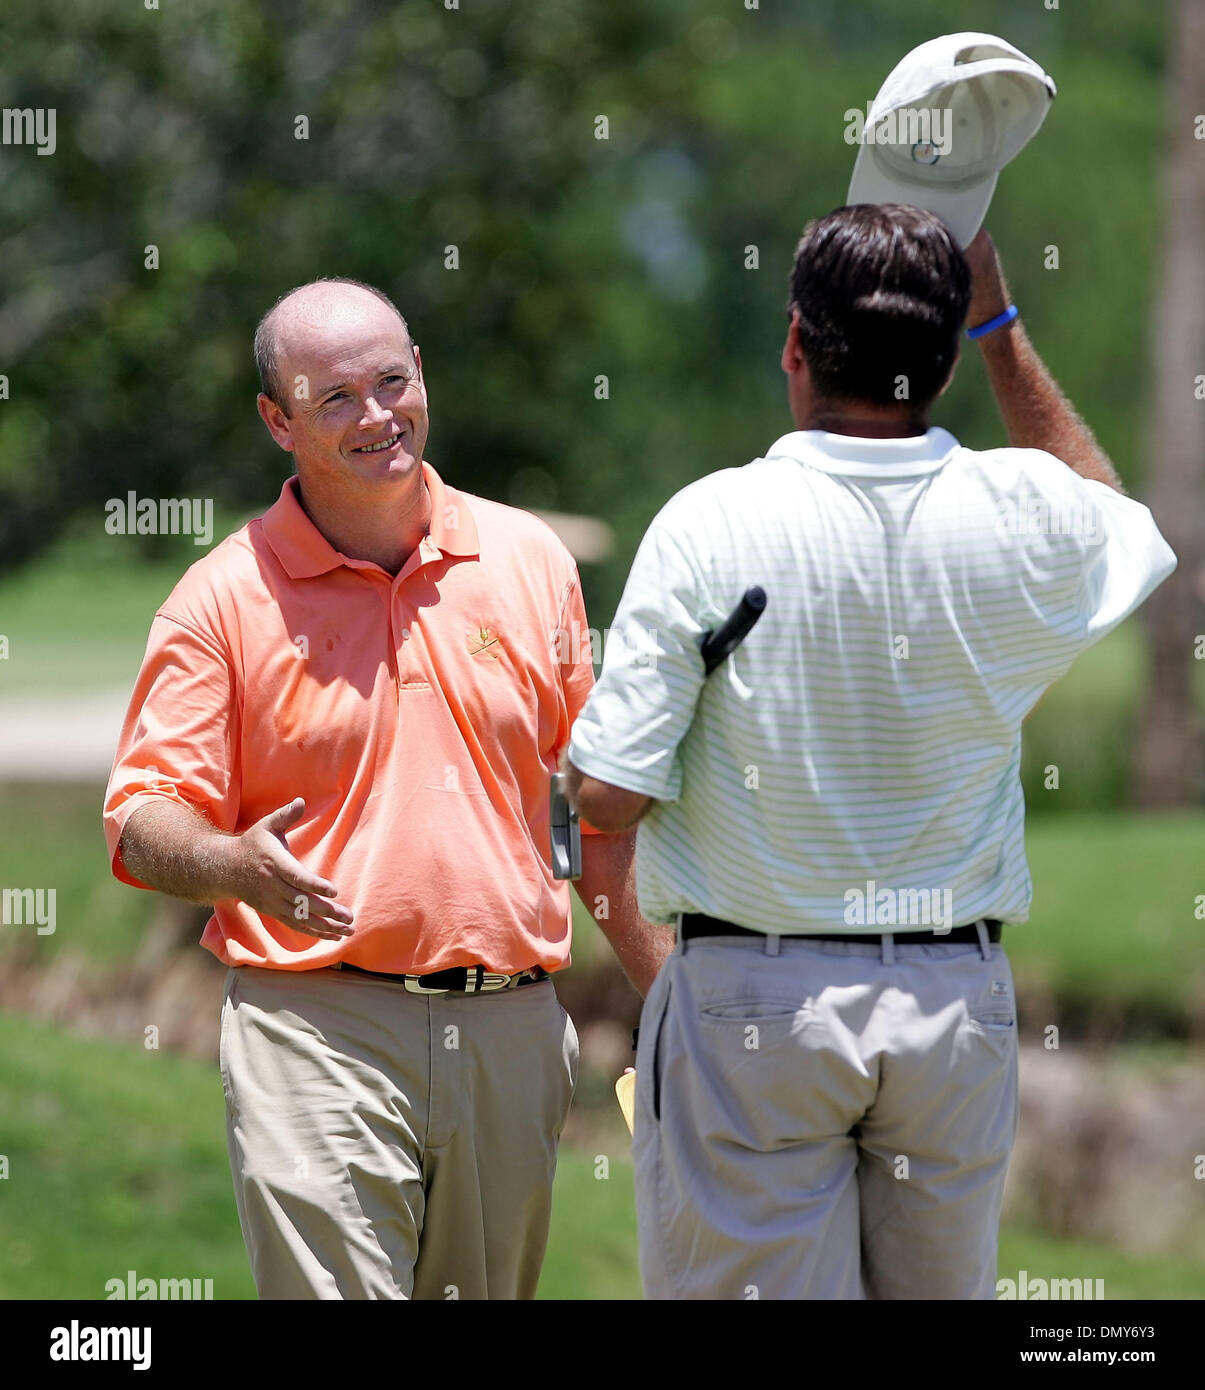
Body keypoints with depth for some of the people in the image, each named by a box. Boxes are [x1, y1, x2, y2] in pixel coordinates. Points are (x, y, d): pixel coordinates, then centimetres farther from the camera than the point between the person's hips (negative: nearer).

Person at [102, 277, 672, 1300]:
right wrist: (237, 866, -24)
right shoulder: (225, 597, 0)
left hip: (514, 1026, 4)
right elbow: (143, 822, -3)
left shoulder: (531, 562, 11)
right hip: (316, 1031, -3)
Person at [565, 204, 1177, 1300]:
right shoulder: (1021, 516, -4)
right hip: (957, 1000, 3)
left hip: (749, 1002, -3)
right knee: (944, 1292, 12)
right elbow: (1121, 522, 24)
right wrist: (1000, 326, 23)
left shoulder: (711, 524, -12)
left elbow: (607, 795, -12)